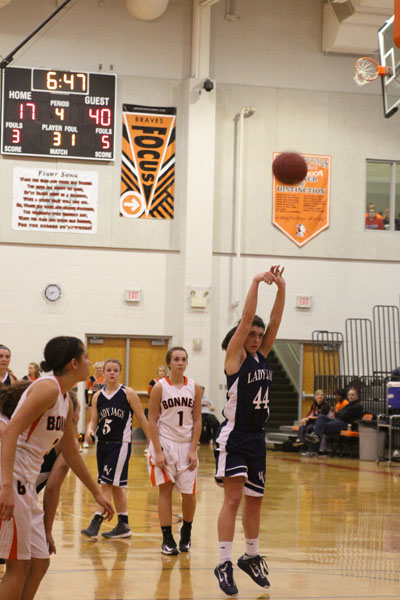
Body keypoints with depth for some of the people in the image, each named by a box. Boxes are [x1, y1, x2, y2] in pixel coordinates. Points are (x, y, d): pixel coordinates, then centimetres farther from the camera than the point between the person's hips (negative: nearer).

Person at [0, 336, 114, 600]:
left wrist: (97, 492, 33)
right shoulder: (48, 387, -14)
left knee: (39, 563, 12)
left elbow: (71, 452, 27)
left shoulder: (65, 400, 15)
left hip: (26, 483, 10)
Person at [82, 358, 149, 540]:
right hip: (103, 443, 6)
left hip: (121, 443, -6)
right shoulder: (98, 396, 8)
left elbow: (141, 418, -1)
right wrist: (90, 430, -14)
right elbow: (93, 420, 9)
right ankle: (123, 526, 20)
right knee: (116, 486, 12)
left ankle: (96, 523, -13)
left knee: (107, 483, -12)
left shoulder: (128, 394, -5)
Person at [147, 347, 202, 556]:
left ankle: (186, 532, 27)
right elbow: (152, 421, -6)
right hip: (164, 443, -2)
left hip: (186, 445, 2)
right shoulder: (160, 387, -5)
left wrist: (193, 450, -4)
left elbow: (197, 421, 3)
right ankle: (167, 539, 4)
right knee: (165, 490, -2)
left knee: (189, 493, 2)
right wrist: (158, 451, -12)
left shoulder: (194, 387, 2)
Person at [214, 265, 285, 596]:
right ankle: (224, 564, -13)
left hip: (257, 437, 7)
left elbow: (275, 320, 1)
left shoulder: (262, 355, 10)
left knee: (255, 500, 15)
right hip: (234, 436, -7)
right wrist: (256, 283, -20)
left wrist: (281, 288, -9)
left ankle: (251, 557, 30)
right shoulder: (235, 355, -7)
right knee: (233, 499, -13)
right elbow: (246, 318, -17)